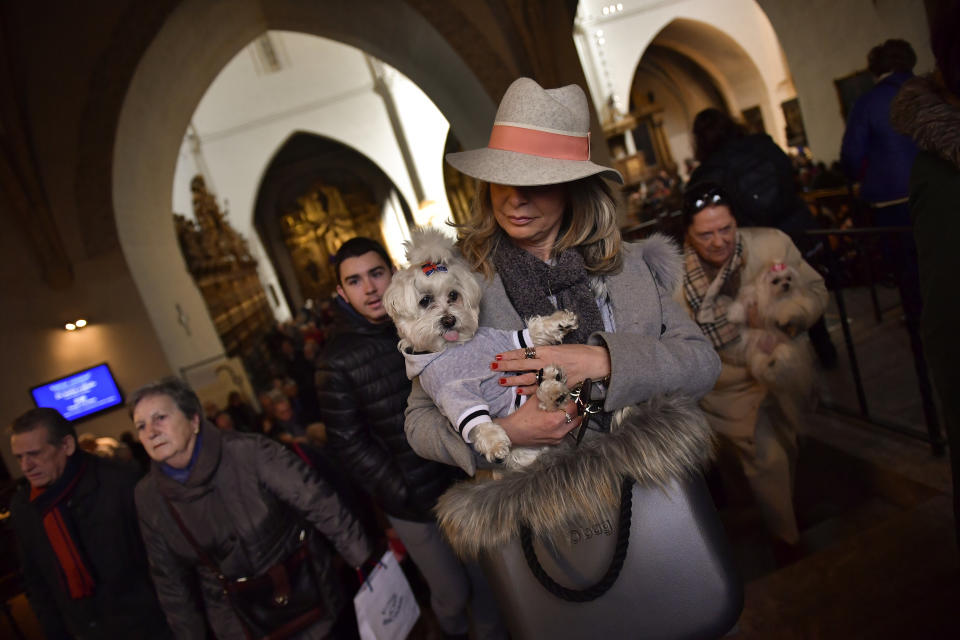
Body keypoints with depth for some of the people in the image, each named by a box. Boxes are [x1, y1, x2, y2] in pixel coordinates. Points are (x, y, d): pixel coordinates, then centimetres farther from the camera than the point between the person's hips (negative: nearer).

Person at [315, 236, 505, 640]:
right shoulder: (337, 361, -11)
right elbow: (348, 443, -10)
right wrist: (405, 496, -14)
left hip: (463, 482, 3)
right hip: (412, 504, -3)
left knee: (486, 579, 16)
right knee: (453, 594, 9)